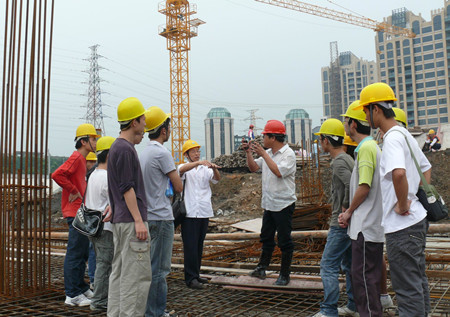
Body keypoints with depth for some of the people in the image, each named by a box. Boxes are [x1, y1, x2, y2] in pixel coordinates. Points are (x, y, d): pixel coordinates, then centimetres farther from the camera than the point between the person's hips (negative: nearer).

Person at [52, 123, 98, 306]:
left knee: (82, 253, 17)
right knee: (75, 253, -6)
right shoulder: (76, 157, -13)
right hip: (75, 212, -11)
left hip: (81, 212, 11)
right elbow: (57, 175, -26)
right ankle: (72, 295, 0)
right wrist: (74, 191, -19)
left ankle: (81, 289, 27)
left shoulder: (81, 159, 18)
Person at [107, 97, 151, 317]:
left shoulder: (117, 147, 18)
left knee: (119, 272, 13)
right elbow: (127, 188, -18)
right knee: (137, 274, -6)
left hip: (119, 220, 11)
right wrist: (139, 220, -18)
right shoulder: (125, 149, -14)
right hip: (130, 220, -11)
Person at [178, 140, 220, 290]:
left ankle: (196, 274, 23)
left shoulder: (205, 169, 12)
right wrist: (199, 163, -37)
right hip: (189, 213, -4)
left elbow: (216, 179, -4)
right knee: (190, 246, -5)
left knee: (199, 245, 12)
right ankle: (191, 278, 1)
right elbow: (182, 170, -22)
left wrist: (214, 169, -27)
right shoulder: (184, 167, 2)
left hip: (204, 212, 4)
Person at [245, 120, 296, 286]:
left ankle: (284, 274, 13)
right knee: (266, 238, 16)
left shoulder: (288, 154, -13)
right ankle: (261, 268, 28)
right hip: (269, 203, 8)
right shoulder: (267, 153, 11)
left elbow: (279, 172, -27)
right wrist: (249, 152, 0)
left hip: (284, 204, -8)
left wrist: (263, 154, -23)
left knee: (284, 241, 2)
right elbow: (253, 167, 14)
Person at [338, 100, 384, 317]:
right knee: (370, 274, 18)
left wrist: (348, 212, -7)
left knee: (363, 275, -3)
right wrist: (349, 213, 13)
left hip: (366, 226, -10)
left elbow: (364, 187, -21)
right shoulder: (371, 146, 15)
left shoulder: (366, 147, -16)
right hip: (371, 224, 10)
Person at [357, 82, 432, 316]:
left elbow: (399, 173, -37)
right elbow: (426, 169, 25)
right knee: (418, 281, 20)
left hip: (402, 225, -10)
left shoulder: (392, 138, -18)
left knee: (407, 287, 0)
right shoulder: (406, 135, 13)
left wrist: (402, 205, -23)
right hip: (417, 219, 10)